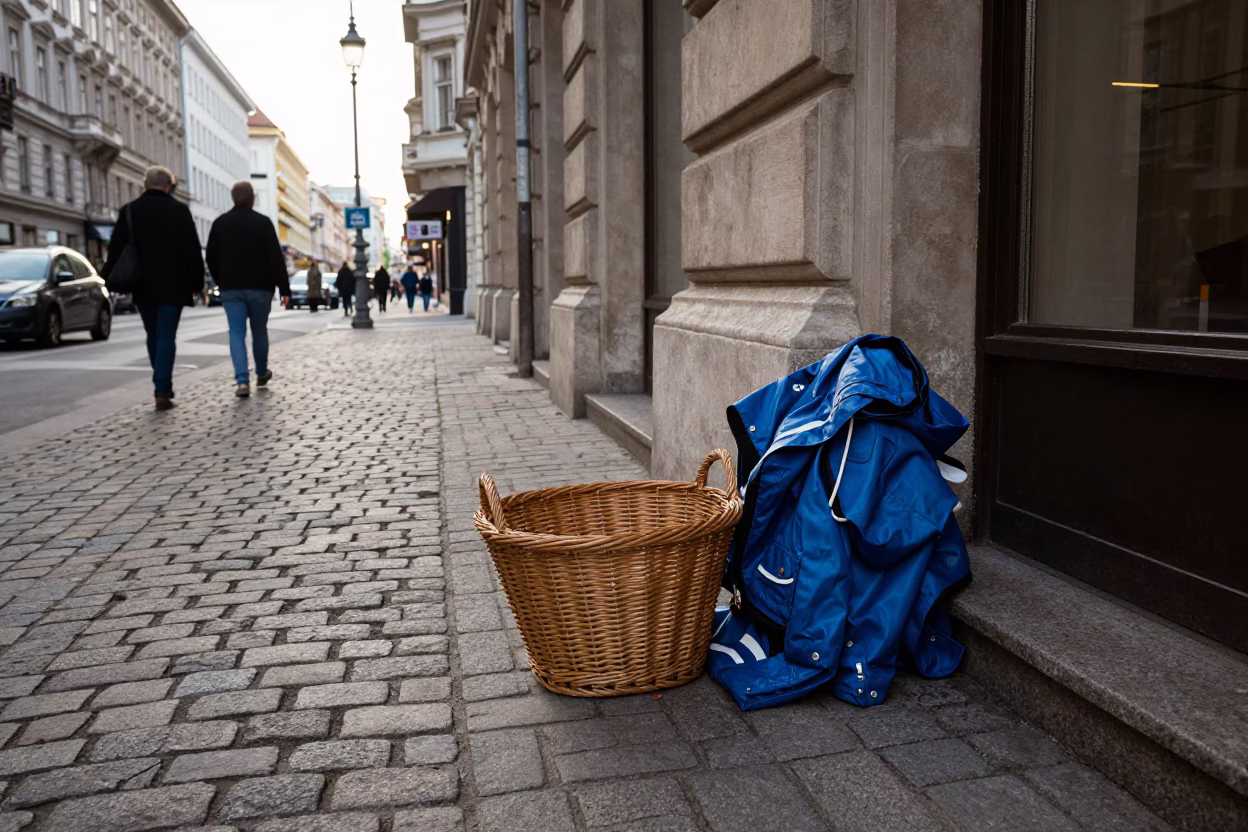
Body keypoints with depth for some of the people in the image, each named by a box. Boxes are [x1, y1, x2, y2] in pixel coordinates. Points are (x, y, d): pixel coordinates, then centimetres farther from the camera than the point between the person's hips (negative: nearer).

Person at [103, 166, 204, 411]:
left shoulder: (129, 211, 3)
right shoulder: (179, 211, -4)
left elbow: (115, 249, 3)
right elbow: (193, 251, -4)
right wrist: (197, 282, 3)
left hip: (142, 287, 3)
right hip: (172, 287, -3)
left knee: (153, 336, 16)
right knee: (166, 337, -2)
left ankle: (163, 386, 23)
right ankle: (162, 391, -9)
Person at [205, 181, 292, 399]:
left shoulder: (219, 223, 4)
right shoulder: (263, 222, -7)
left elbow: (212, 258, 9)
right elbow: (276, 257, -10)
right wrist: (284, 288, -7)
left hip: (231, 288, 2)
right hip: (259, 287, -2)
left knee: (237, 333, -1)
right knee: (259, 331, 14)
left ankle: (242, 380, -15)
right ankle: (262, 374, 29)